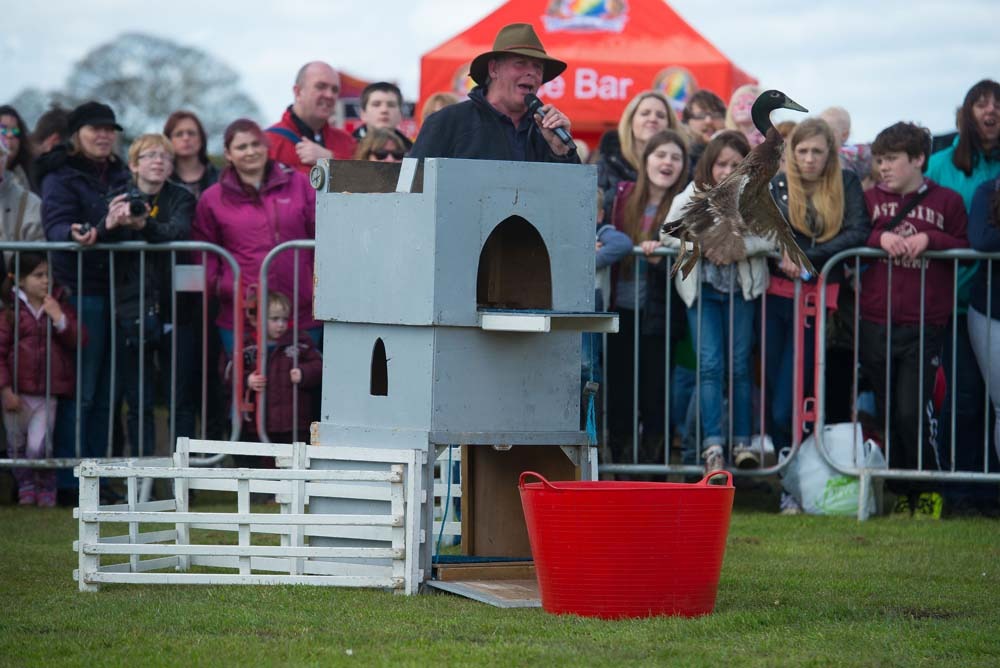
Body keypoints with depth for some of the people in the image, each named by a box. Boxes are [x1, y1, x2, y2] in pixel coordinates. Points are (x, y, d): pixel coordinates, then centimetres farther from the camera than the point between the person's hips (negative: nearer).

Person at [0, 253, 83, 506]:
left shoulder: (60, 309, 6)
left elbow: (80, 341, -2)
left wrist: (60, 320, -16)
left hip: (47, 394, 0)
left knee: (38, 447, -10)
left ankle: (47, 487, 13)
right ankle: (25, 487, 32)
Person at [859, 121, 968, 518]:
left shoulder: (946, 202, 6)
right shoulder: (871, 199, 13)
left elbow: (966, 249, 7)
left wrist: (929, 239, -9)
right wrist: (880, 238, -9)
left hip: (925, 326, -3)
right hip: (875, 324, 3)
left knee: (912, 411, -13)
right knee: (888, 412, 7)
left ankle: (931, 488, 5)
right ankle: (902, 492, 18)